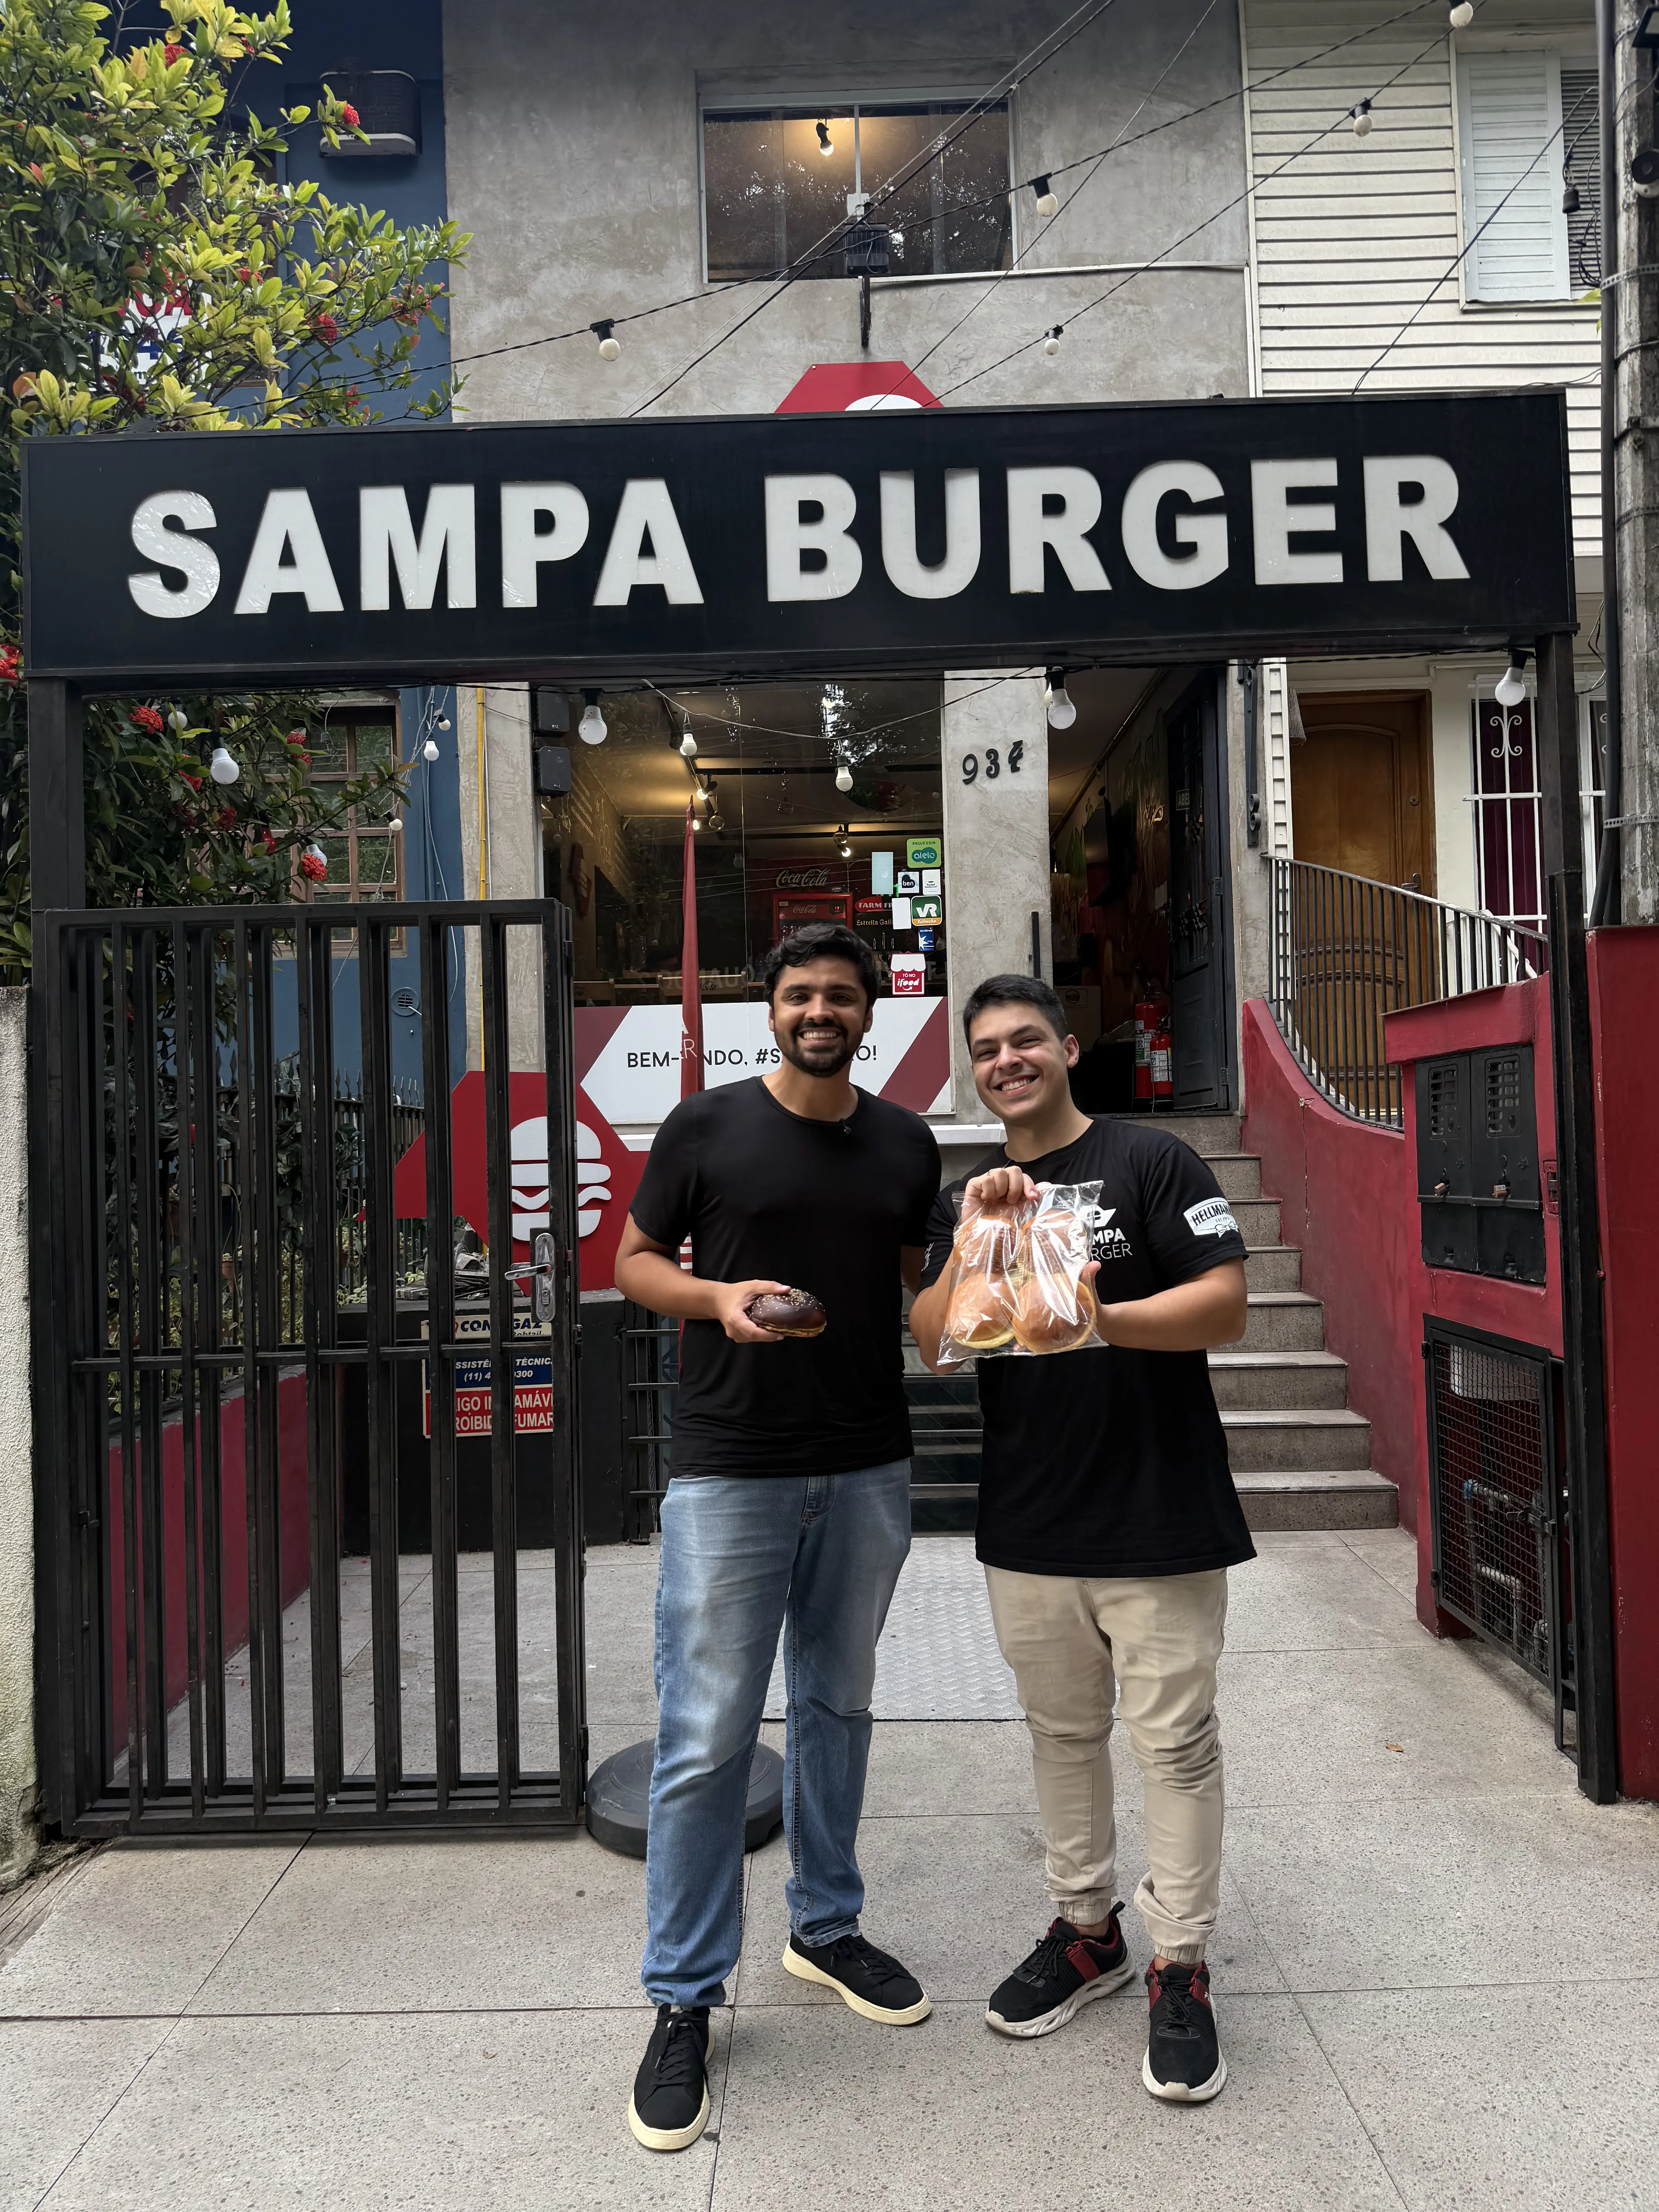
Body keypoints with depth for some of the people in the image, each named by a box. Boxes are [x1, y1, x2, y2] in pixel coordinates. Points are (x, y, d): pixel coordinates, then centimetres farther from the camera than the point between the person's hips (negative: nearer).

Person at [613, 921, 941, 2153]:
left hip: (868, 1471, 4)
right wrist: (718, 1296, -17)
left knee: (838, 1706, 18)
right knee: (709, 1738, -1)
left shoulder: (906, 1146, 7)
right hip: (730, 1472, -4)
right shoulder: (707, 1128, -4)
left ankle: (828, 1927, 38)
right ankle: (685, 2001, 16)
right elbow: (636, 1263, 2)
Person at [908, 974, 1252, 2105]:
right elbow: (934, 1344, -1)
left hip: (1161, 1516, -4)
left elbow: (1226, 1305, -13)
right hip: (1029, 1526, 4)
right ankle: (1086, 1928, 35)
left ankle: (1181, 1967, 21)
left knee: (1176, 1742, 5)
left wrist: (1103, 1319, -27)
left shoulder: (1152, 1160, -6)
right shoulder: (965, 1199, 9)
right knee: (1063, 1734, 17)